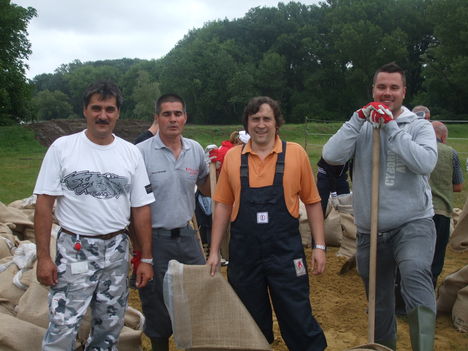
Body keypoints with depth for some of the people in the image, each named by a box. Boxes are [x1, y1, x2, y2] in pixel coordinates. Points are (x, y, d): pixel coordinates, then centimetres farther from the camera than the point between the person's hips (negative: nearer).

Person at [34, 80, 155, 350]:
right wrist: (43, 257, -8)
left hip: (117, 250, 3)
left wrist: (146, 259, 3)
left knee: (110, 329, 14)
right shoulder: (62, 147, -4)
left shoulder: (131, 153, 2)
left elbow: (141, 209, 4)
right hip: (74, 250, -3)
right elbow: (44, 204, -4)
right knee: (62, 329, -2)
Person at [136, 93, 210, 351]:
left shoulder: (196, 150, 4)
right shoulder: (141, 153, -11)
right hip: (154, 240, -4)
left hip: (187, 236, 4)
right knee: (157, 306, 11)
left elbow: (206, 189, 16)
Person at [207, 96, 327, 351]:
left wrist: (319, 246, 0)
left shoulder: (295, 153, -1)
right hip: (243, 251, 2)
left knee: (298, 318, 6)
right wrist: (214, 251, 4)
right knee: (251, 322, 15)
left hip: (285, 250, -2)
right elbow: (223, 206, 6)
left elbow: (312, 202, 3)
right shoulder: (233, 157, 3)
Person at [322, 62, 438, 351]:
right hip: (370, 230, 3)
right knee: (379, 304, 16)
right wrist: (358, 119, -15)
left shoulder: (420, 126, 0)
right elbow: (331, 156, -12)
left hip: (413, 223, -3)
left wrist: (391, 126, -18)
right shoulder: (361, 128, 5)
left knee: (415, 272, -34)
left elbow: (425, 163, -20)